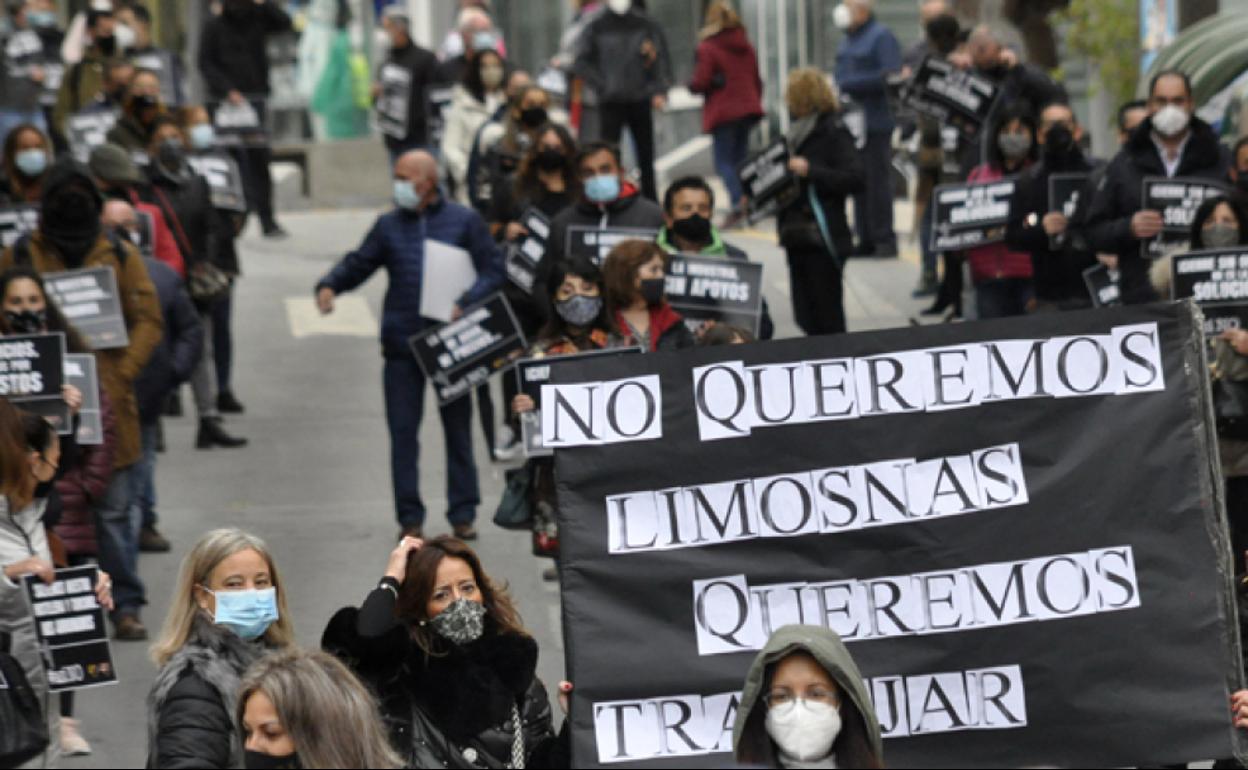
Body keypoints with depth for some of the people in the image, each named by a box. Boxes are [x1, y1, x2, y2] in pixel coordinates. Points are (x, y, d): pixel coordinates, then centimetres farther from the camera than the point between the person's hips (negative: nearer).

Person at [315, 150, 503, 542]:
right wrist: (329, 286, -10)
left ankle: (463, 514, 15)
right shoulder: (389, 226, 9)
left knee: (458, 427, 6)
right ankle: (410, 517, 6)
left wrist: (464, 305, -16)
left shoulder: (464, 221, 2)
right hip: (402, 343, 2)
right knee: (403, 430, 0)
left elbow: (493, 271, 0)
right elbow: (358, 264, 10)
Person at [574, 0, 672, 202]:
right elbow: (582, 64, 3)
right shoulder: (596, 27, 1)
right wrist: (601, 85, -9)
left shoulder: (646, 24, 2)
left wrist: (660, 91, -9)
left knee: (646, 157, 8)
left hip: (641, 100, 1)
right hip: (611, 102, -1)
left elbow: (662, 58, 2)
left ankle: (651, 202, 16)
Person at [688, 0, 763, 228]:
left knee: (723, 161, -6)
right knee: (741, 158, 16)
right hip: (747, 109, 6)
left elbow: (700, 83, -14)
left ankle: (736, 203, -24)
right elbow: (756, 79, 15)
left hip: (722, 113, -6)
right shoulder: (746, 46, 10)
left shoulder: (707, 48, -11)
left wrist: (691, 84, 8)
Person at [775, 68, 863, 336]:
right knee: (806, 317, 7)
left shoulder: (833, 131, -6)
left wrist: (810, 171, -21)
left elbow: (855, 177, -16)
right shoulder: (798, 132, 16)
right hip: (798, 237, 7)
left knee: (828, 317, -5)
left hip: (824, 240, -7)